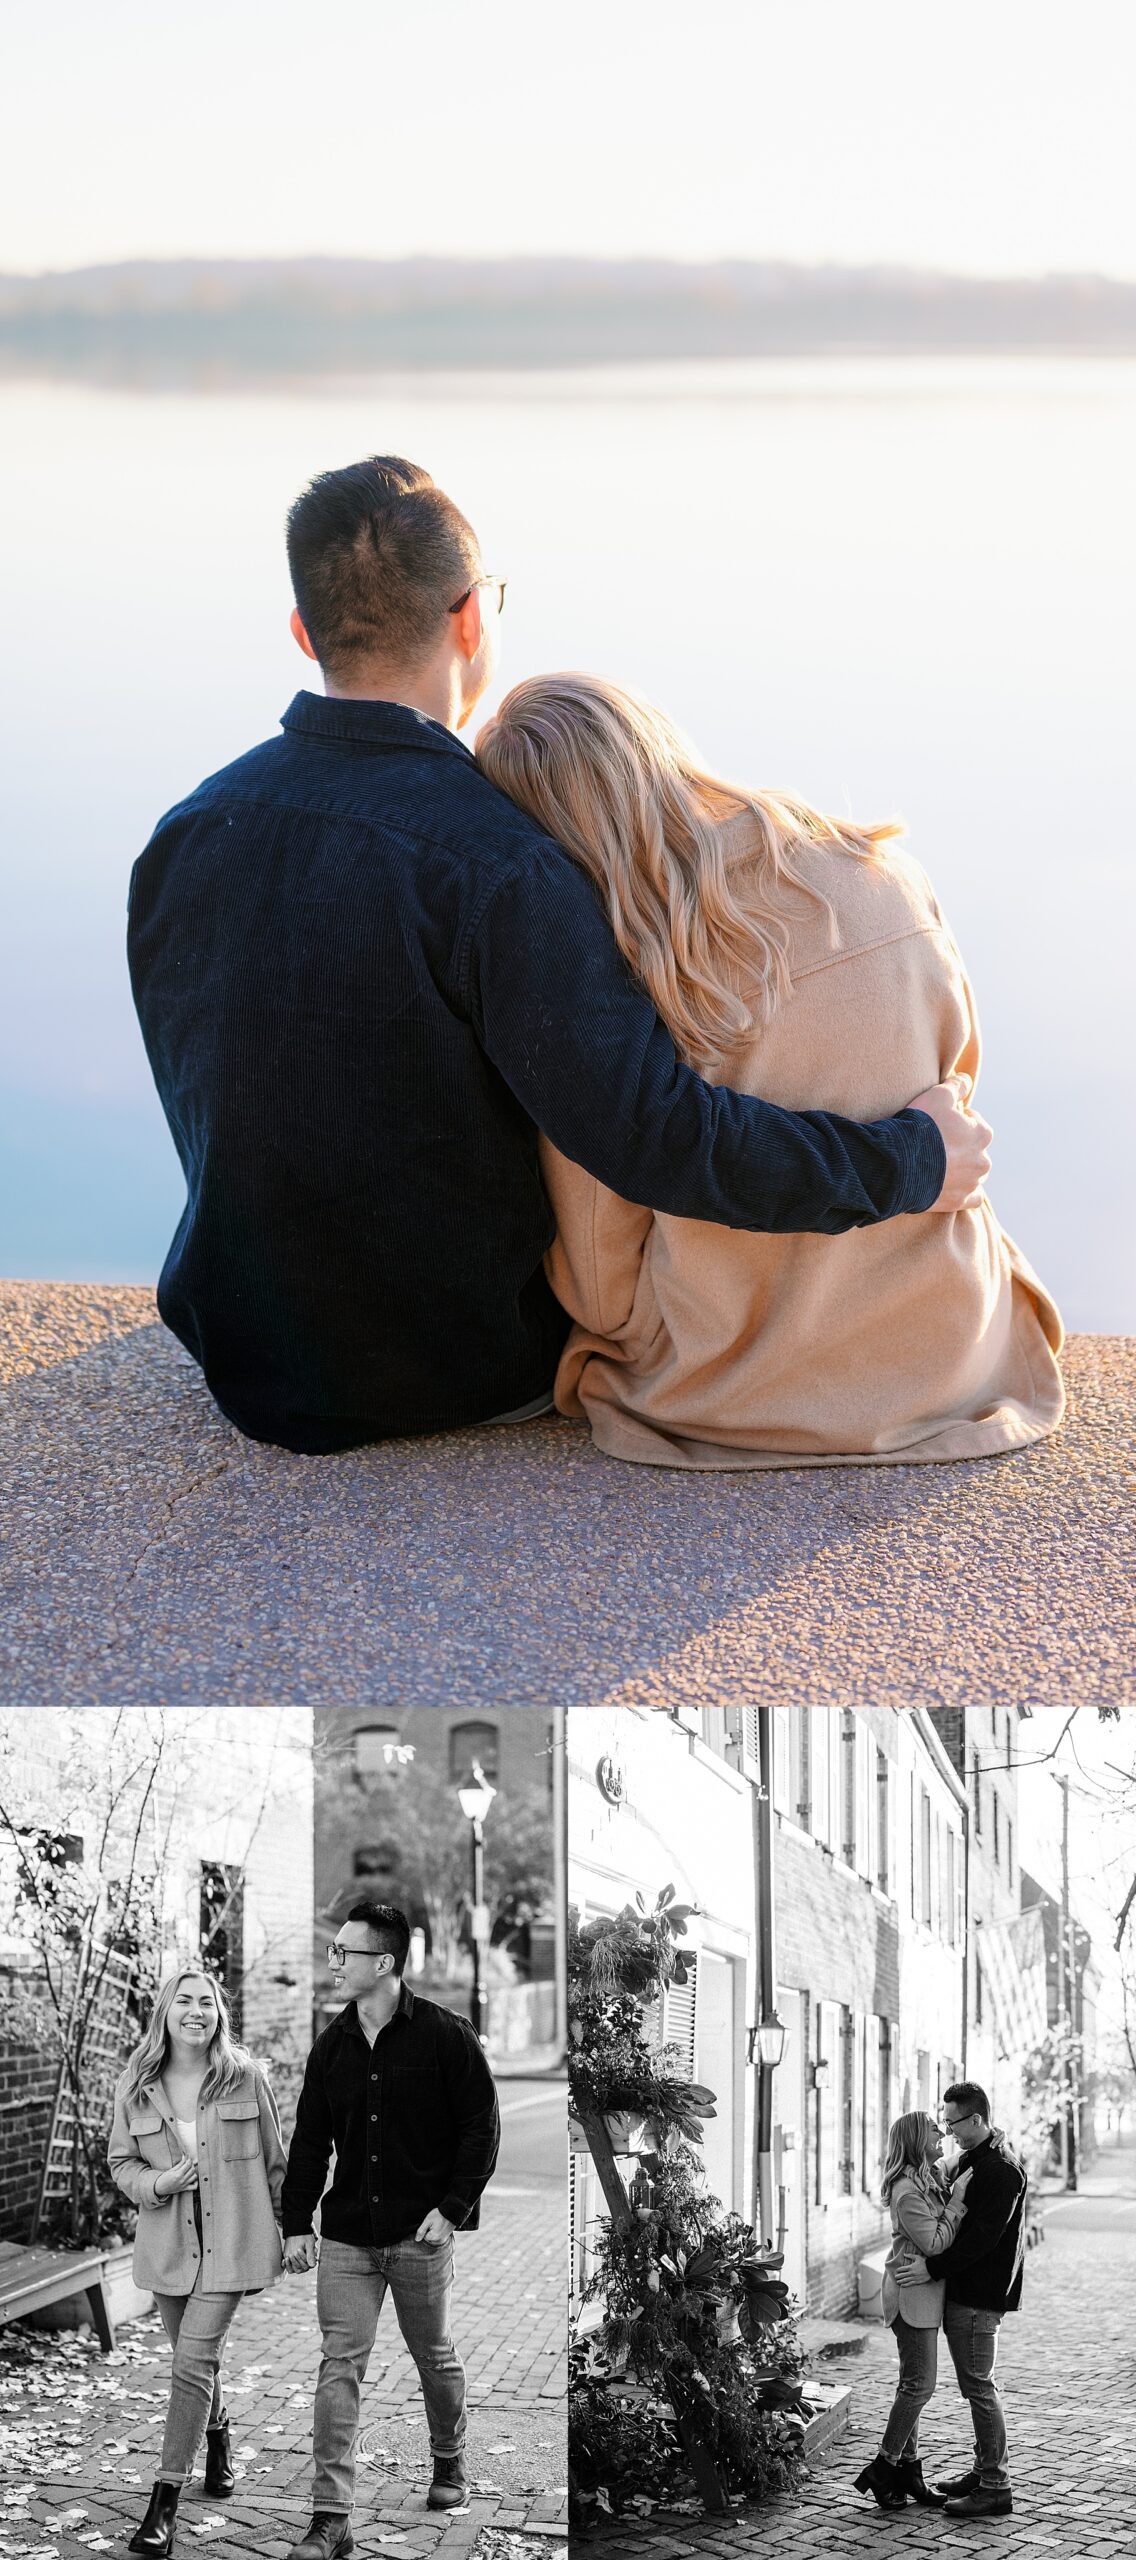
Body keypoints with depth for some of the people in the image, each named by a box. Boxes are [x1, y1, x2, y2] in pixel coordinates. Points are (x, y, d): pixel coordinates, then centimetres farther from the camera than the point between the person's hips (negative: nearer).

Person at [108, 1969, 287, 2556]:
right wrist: (158, 2184, -12)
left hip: (231, 2243, -3)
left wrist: (292, 2230, 9)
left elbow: (274, 2159, 5)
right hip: (168, 2243, 3)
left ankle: (164, 2507, -11)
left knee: (193, 2362, -12)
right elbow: (120, 2161, 9)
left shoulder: (244, 2078, -5)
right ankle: (217, 2439, 48)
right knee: (197, 2359, 15)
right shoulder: (136, 2087, -1)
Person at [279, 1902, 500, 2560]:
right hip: (346, 2236, 3)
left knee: (436, 2358, 13)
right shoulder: (332, 2046, 6)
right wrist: (297, 2223, 4)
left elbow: (482, 2127, -5)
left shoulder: (446, 2036, -7)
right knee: (339, 2368, -6)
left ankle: (450, 2463, 39)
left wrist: (452, 2207, -12)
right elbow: (309, 2141, 11)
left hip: (421, 2233, -3)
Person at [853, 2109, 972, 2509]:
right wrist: (958, 2199, -18)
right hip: (913, 2294, -10)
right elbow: (935, 2243, -21)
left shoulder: (931, 2178, 11)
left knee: (914, 2385, 12)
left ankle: (907, 2472, 16)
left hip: (925, 2292, 10)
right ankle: (882, 2469, -1)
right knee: (919, 2384, -8)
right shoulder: (907, 2191, -19)